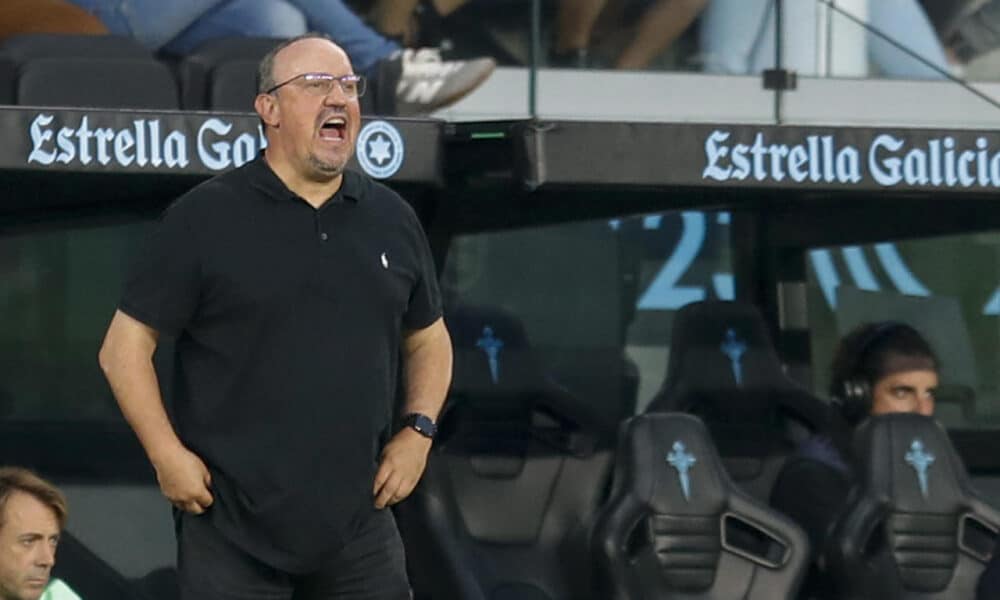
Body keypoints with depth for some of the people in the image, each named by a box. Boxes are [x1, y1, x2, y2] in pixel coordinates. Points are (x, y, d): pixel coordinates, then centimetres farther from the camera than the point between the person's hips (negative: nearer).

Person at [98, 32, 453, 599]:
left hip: (358, 525, 4)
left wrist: (418, 432, 7)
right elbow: (125, 345, -1)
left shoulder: (392, 219, 11)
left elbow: (428, 338, 23)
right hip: (231, 526, -4)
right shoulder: (205, 217, -2)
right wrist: (168, 455, -11)